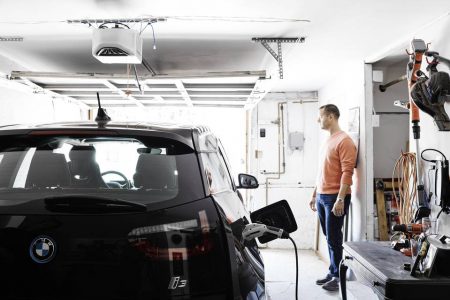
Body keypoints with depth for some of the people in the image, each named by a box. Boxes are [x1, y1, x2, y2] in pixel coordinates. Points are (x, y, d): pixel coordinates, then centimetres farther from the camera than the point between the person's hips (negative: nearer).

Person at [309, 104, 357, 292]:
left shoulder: (344, 141, -11)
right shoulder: (327, 141, 17)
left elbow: (347, 172, -17)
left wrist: (340, 199, -22)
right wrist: (314, 194, 20)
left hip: (335, 198, -8)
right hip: (322, 197, 8)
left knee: (334, 239, -3)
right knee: (329, 238, 12)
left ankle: (338, 276, 6)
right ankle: (333, 272, 20)